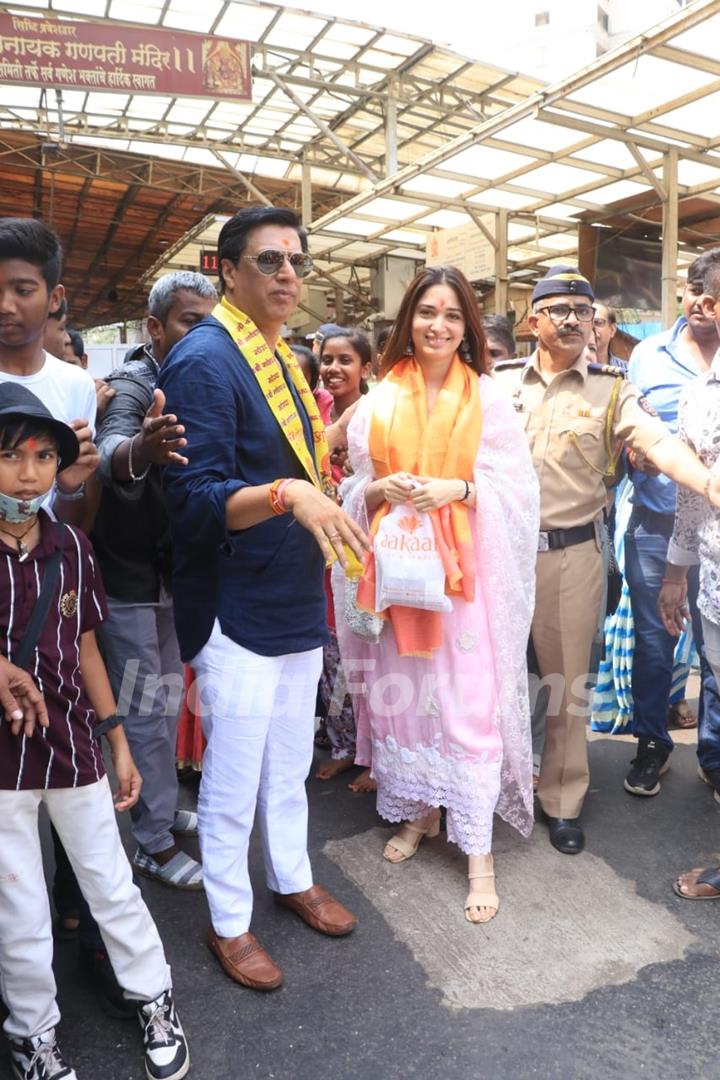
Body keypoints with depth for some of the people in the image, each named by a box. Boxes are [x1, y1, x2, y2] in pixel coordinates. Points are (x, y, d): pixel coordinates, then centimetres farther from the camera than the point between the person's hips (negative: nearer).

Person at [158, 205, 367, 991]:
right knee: (233, 776, 8)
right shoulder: (204, 360, -17)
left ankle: (292, 878, 42)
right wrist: (287, 493, -36)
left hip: (295, 600, 8)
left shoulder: (279, 357, 11)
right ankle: (228, 921, 29)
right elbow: (195, 503, -24)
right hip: (236, 609, -8)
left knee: (289, 761, 21)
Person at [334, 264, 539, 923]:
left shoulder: (487, 399, 1)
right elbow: (356, 491, 11)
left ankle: (479, 850, 9)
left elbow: (516, 487, -3)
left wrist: (457, 488, -18)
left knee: (468, 698, -3)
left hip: (466, 570, -3)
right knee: (401, 689, 8)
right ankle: (418, 810, 29)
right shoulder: (379, 403, 7)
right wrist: (380, 490, -10)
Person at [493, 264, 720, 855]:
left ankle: (563, 799, 27)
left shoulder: (611, 390, 0)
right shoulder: (499, 382, 4)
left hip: (573, 552, -1)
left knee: (567, 678, 9)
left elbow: (658, 442, -14)